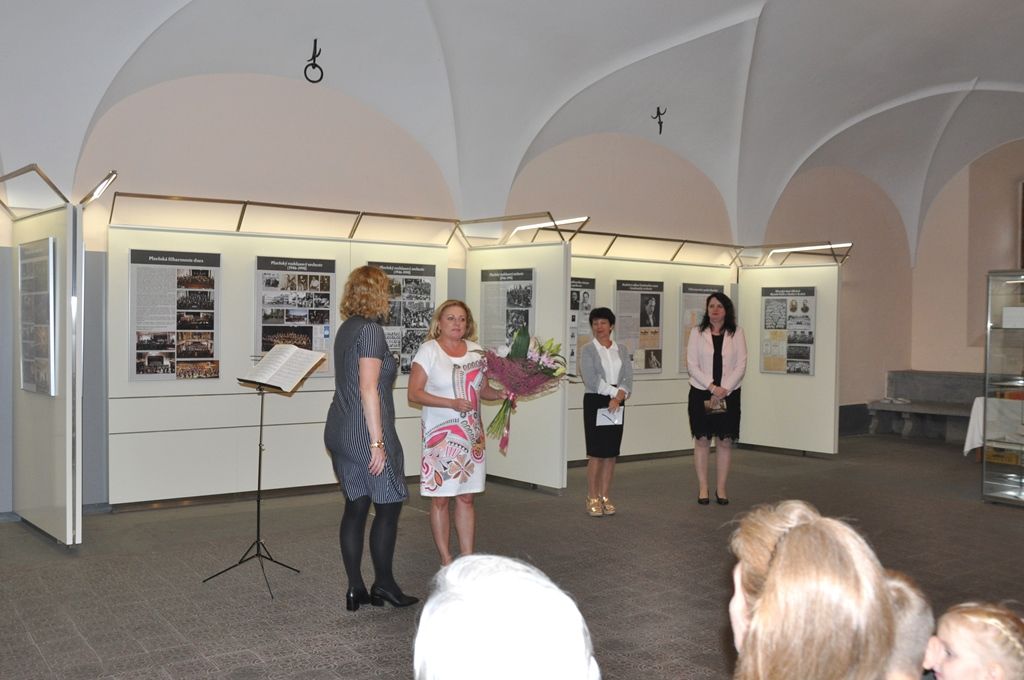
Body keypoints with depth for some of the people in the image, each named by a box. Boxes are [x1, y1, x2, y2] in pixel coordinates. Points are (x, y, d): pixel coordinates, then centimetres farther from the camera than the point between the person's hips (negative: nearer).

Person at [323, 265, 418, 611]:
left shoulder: (346, 329, 14)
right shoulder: (371, 330, -14)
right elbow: (368, 389, -19)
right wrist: (377, 442, -18)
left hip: (340, 432, 9)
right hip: (365, 432, -9)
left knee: (355, 506, 10)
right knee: (388, 505, 4)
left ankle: (356, 590, 15)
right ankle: (383, 584, 14)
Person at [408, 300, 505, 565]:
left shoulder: (476, 351, 8)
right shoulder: (428, 350, -6)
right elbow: (414, 393, -12)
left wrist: (501, 393, -6)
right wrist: (452, 403, -21)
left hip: (471, 434, 4)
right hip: (440, 434, -4)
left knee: (466, 497, 8)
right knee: (440, 499, 2)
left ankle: (468, 559, 15)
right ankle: (446, 560, 13)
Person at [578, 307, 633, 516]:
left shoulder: (621, 350, 11)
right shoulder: (588, 350, -2)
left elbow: (628, 378, 2)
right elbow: (591, 380, -12)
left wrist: (619, 397, -14)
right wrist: (614, 391, -12)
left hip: (616, 404, 4)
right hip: (595, 402, -4)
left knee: (611, 452, 6)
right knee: (596, 452, -4)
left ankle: (605, 497, 14)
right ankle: (592, 498, 4)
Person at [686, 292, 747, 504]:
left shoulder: (736, 333, 3)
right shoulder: (697, 333, 1)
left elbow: (741, 365, -2)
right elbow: (692, 365, -4)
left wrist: (724, 389, -12)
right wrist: (712, 387, -14)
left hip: (729, 393, 1)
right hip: (701, 393, 0)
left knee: (725, 441, 3)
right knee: (702, 439, 3)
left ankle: (721, 488, 13)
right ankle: (703, 488, 11)